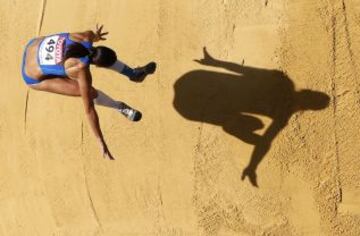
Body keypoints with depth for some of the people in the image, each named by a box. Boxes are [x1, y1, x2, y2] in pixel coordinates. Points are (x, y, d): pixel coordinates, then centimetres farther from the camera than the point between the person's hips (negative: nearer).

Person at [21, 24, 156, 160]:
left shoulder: (86, 37, -20)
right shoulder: (82, 71, -34)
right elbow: (89, 110, -32)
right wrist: (101, 143, -28)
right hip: (34, 78, -7)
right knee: (90, 93, -15)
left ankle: (132, 73, 16)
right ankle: (120, 107, 10)